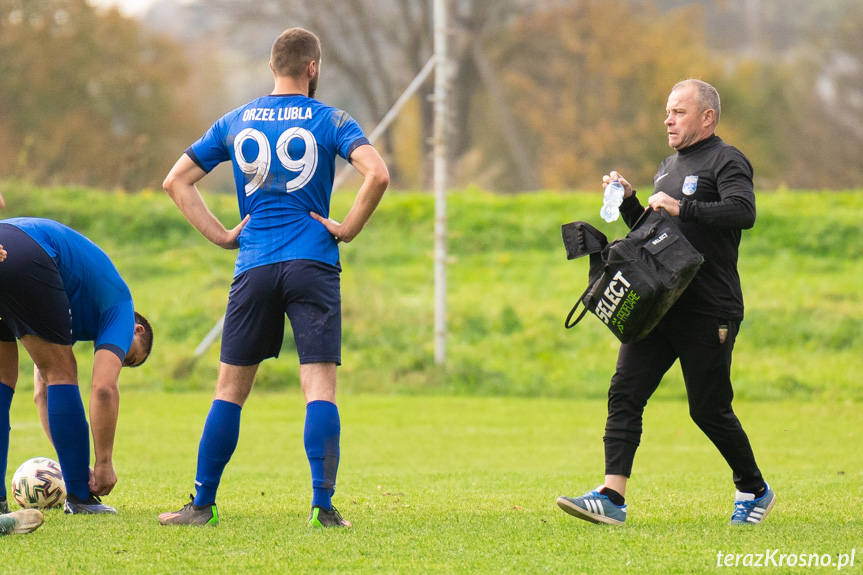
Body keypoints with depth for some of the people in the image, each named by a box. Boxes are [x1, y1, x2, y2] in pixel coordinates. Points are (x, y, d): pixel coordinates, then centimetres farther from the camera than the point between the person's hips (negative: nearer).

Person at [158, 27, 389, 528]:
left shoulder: (235, 123, 12)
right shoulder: (328, 120, 2)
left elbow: (176, 181, 14)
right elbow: (377, 174, -14)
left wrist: (221, 235, 13)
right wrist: (349, 229, -2)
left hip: (254, 265, 2)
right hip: (313, 263, -2)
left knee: (231, 388, 9)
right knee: (320, 385, -4)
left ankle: (203, 505, 10)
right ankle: (323, 505, -13)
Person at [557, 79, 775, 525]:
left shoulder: (726, 162, -5)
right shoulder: (669, 167, 21)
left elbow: (743, 212, -24)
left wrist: (681, 208, -25)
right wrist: (628, 201, 12)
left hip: (708, 312, -7)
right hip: (658, 304, 7)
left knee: (709, 409, 1)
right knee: (624, 392, -7)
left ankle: (754, 489, 22)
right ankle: (612, 497, -13)